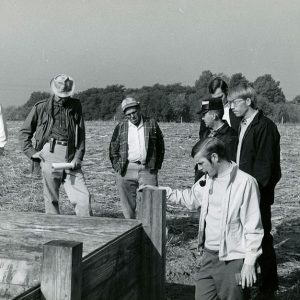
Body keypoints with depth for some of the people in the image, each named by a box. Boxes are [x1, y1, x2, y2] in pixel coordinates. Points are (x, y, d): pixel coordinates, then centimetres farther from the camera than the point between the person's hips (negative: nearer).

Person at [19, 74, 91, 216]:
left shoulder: (75, 107, 12)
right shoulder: (41, 107, 6)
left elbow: (81, 135, 12)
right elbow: (24, 132, 11)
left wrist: (78, 158, 0)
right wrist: (32, 153, 0)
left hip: (70, 158, 2)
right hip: (49, 155, -2)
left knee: (84, 197, -6)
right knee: (51, 199, 3)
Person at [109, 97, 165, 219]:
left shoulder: (151, 124, 8)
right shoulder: (121, 127, 9)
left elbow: (160, 146, 13)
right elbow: (113, 149, 14)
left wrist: (157, 165, 6)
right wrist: (117, 166, 3)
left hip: (147, 170, -1)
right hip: (126, 171, 1)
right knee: (128, 204, 4)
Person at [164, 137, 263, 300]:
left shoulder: (245, 182, -15)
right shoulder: (207, 180, 6)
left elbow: (253, 227, -13)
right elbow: (189, 198, 24)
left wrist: (249, 264, -13)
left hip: (232, 261, -6)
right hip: (207, 256, 6)